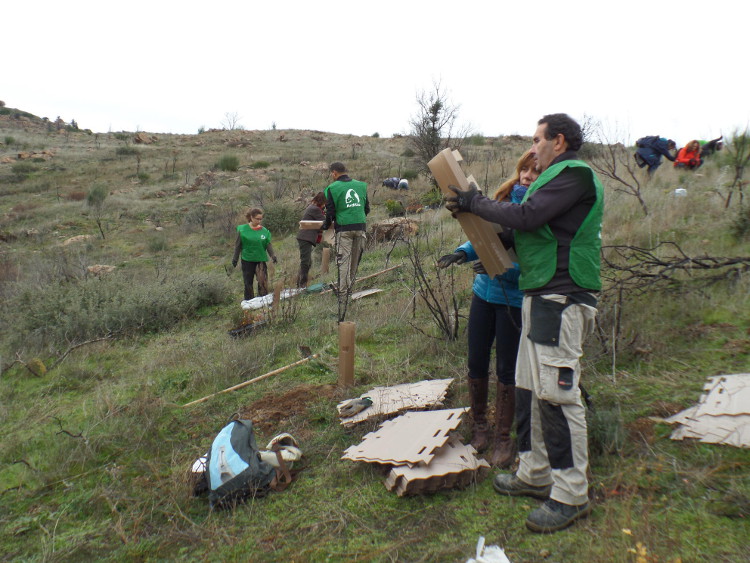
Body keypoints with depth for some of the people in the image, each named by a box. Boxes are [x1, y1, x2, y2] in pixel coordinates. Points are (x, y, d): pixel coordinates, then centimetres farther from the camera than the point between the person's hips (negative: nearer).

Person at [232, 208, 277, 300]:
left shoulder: (264, 231, 0)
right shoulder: (243, 229, -4)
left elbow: (268, 244, 0)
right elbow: (238, 245, 2)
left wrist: (272, 255, -16)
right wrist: (235, 259, 3)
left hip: (261, 259, 1)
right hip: (247, 260, -1)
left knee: (263, 280, -10)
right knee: (248, 282, 9)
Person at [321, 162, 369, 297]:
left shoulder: (332, 188, -2)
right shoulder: (361, 185, 12)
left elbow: (330, 211, -3)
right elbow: (367, 208, 16)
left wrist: (325, 225, 15)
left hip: (343, 228, -4)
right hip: (360, 227, 5)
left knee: (343, 259, -1)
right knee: (355, 259, 13)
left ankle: (343, 290, -2)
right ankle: (349, 285, 21)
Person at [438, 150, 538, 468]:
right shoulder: (504, 199, 5)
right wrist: (464, 252, -9)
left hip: (515, 300, -5)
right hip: (484, 291, 5)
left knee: (507, 370, 6)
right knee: (476, 364, 11)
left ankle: (503, 438, 25)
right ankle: (478, 425, 33)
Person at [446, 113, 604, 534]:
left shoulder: (574, 174, -8)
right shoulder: (558, 177, 23)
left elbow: (526, 218, -19)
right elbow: (531, 230, 22)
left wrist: (476, 203, -6)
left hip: (560, 301, -10)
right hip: (542, 298, 10)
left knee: (557, 394, -8)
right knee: (529, 388, 13)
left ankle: (571, 495, 4)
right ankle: (535, 475, 25)